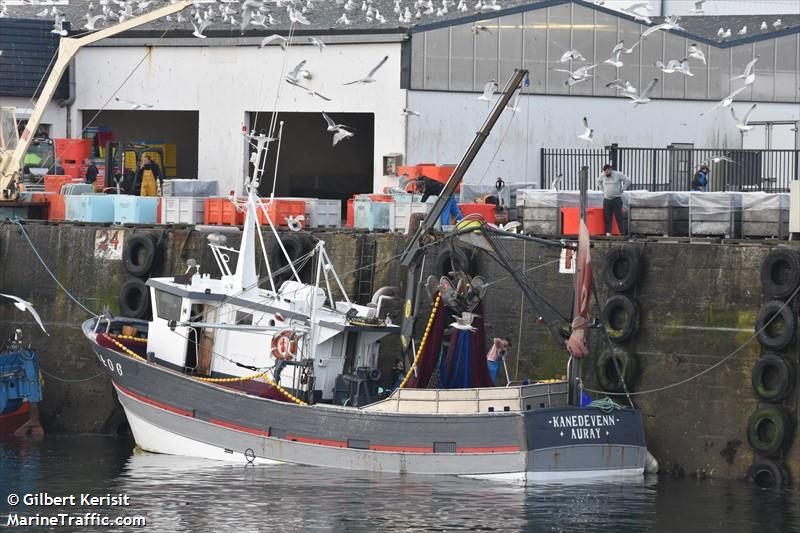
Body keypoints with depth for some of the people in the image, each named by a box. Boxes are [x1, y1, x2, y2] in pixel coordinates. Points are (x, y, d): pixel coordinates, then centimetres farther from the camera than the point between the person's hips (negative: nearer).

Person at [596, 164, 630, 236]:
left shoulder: (618, 174, -6)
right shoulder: (602, 176, 6)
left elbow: (628, 181, 0)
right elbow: (599, 181, 27)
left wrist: (622, 189, -2)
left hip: (616, 199, -4)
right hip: (606, 199, 4)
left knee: (618, 216, -7)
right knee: (607, 217, 2)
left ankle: (623, 232, -4)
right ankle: (608, 232, 6)